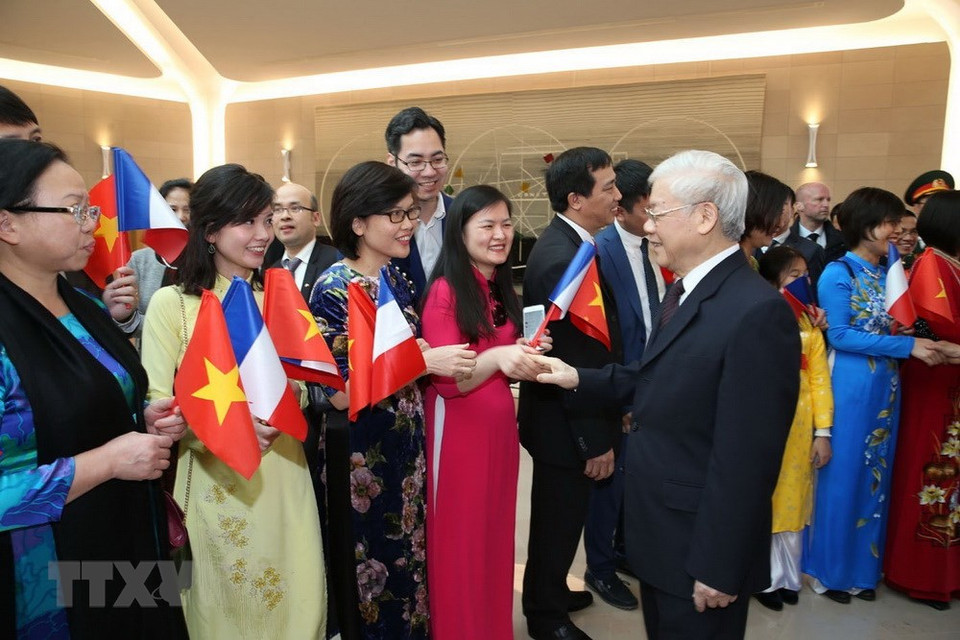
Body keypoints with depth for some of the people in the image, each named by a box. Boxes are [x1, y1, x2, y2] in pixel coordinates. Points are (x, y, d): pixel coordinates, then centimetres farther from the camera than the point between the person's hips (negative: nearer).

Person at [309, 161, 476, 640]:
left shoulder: (397, 280, 4)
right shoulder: (333, 289, -18)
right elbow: (340, 392, -22)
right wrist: (422, 361, -27)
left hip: (407, 448, 7)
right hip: (362, 456, -7)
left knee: (410, 558, 21)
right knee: (371, 568, 11)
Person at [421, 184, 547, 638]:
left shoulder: (502, 289, 10)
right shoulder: (445, 291, -13)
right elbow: (444, 380, -18)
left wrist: (525, 355, -3)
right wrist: (496, 358, -33)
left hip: (500, 425, 7)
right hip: (460, 429, -7)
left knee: (495, 532, 18)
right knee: (460, 540, 6)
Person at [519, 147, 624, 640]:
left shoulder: (567, 244, 5)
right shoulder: (561, 259, -26)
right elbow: (574, 363, -26)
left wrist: (609, 417, 16)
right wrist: (596, 440, -19)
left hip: (569, 414, 10)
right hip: (566, 424, -10)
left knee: (560, 516, 25)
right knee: (560, 519, 11)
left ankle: (551, 591, 46)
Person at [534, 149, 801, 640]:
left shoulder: (757, 314, -26)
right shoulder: (684, 290, 5)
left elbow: (745, 459, -25)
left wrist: (719, 570, -20)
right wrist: (578, 378, 0)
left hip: (700, 545, -8)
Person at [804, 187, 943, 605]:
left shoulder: (889, 272, 9)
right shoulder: (839, 273, -10)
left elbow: (901, 326, 11)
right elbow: (840, 335, -17)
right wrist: (906, 346, -19)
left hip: (886, 388, 6)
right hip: (851, 387, -6)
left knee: (875, 476, 13)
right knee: (843, 475, 3)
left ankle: (862, 566, 27)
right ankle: (829, 569, 19)